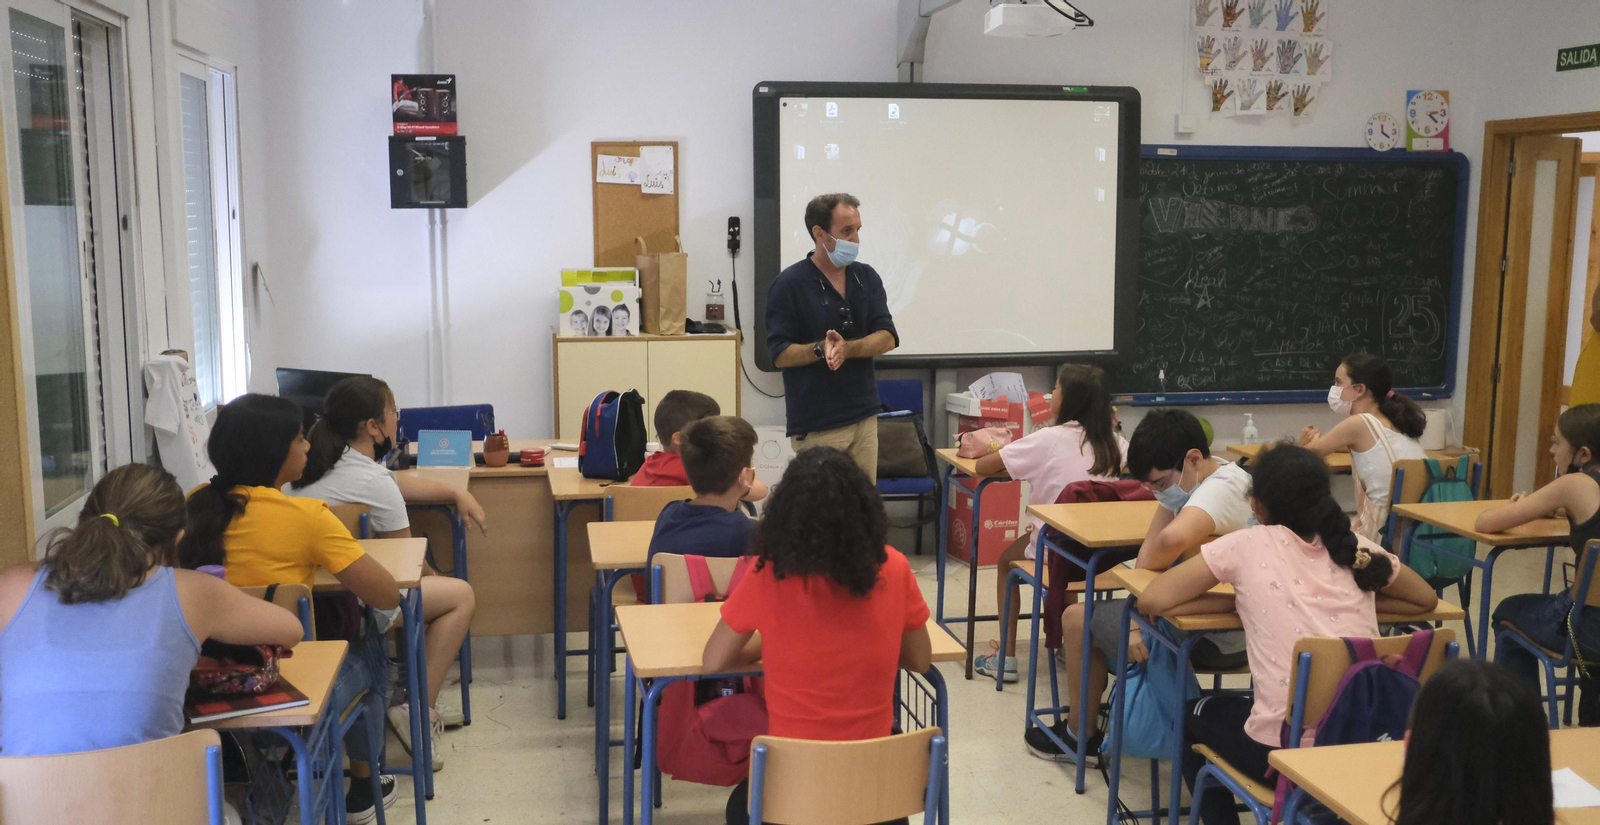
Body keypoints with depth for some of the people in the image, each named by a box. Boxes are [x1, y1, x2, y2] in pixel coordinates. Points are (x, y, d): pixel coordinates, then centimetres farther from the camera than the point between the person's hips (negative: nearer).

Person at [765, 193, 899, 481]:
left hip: (865, 418, 5)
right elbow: (780, 354, -10)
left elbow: (887, 337, -2)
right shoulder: (789, 284, -7)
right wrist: (821, 349, -27)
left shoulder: (867, 278, 8)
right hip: (816, 425, -5)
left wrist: (847, 348, -20)